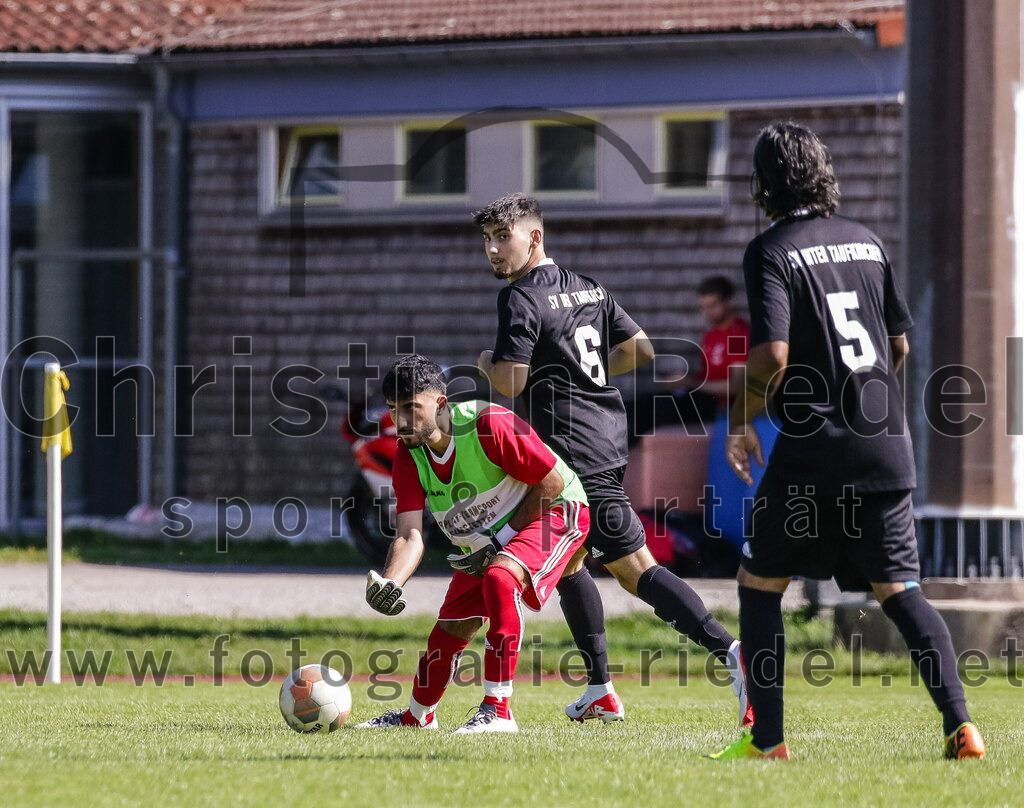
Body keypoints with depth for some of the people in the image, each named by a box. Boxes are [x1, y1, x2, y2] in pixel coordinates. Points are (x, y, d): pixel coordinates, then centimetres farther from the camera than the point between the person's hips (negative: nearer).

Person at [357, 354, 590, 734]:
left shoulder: (488, 425, -30)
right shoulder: (409, 456, -11)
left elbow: (551, 483, -22)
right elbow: (410, 535, -19)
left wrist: (500, 541, -22)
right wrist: (389, 583, -40)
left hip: (552, 511, -7)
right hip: (484, 539, 7)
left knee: (499, 577, -35)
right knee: (448, 632, 8)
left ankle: (497, 711, -32)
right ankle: (418, 717, 38)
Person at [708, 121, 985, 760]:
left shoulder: (772, 251, -6)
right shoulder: (867, 241, 12)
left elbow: (773, 353, -17)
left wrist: (740, 421, -1)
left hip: (813, 449, -5)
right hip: (886, 443, 5)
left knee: (760, 584, 9)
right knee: (899, 590, 5)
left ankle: (768, 738, 4)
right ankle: (960, 726, -11)